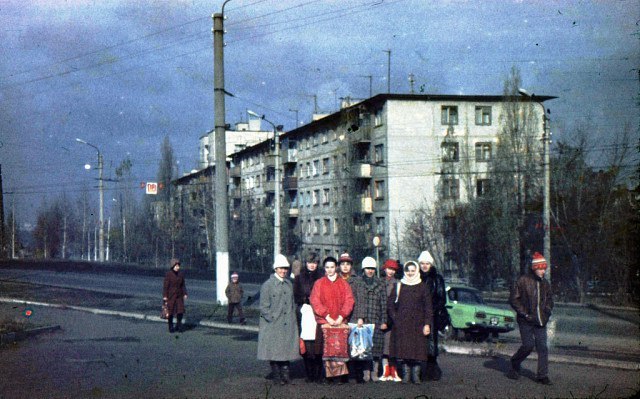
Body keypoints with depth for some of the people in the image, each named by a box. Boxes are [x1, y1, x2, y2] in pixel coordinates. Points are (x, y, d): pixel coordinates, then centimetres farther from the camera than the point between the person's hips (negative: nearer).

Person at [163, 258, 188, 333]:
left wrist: (185, 294, 6)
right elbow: (165, 285, -10)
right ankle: (171, 327, 17)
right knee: (170, 312, 4)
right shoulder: (168, 274, -10)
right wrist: (165, 296, -13)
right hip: (171, 296, -4)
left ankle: (179, 325, 14)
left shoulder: (181, 274, 6)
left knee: (180, 311, -2)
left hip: (179, 296, 4)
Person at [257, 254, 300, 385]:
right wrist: (272, 319, -12)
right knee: (274, 351, 0)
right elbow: (264, 306, -6)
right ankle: (277, 376, 9)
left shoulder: (289, 284, 14)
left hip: (288, 325, 5)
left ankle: (285, 375, 11)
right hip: (273, 325, -5)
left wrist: (293, 318, 11)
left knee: (286, 349, 5)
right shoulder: (267, 285, -4)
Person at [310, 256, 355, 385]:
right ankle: (328, 375, -5)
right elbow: (315, 302, 0)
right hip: (324, 321, -1)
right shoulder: (319, 284, 9)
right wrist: (327, 317, -9)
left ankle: (340, 374, -8)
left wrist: (341, 317, -8)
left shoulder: (344, 284, 14)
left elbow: (349, 301, 5)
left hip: (340, 321, 1)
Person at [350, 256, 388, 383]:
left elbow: (384, 304, 11)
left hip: (375, 321, 2)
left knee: (376, 345, -4)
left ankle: (374, 372, 4)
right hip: (360, 320, -2)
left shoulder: (380, 285, 14)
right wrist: (358, 317, -9)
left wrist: (384, 321, 3)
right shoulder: (356, 282, 8)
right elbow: (353, 301, 1)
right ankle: (365, 373, -1)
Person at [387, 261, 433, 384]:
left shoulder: (422, 287, 6)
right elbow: (390, 304, 9)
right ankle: (406, 374, 4)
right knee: (403, 349, -3)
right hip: (402, 324, 1)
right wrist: (395, 318, -2)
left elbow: (428, 306, 3)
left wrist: (427, 324, -5)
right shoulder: (399, 286, 8)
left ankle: (416, 375, 3)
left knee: (418, 349, -4)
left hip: (417, 323, -1)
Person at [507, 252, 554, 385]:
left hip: (540, 321, 5)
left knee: (542, 347, -1)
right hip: (526, 320, -5)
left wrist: (548, 309, 7)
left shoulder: (545, 283, 11)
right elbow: (513, 299, -7)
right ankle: (515, 363, 19)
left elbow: (549, 299, 27)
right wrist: (524, 314, -11)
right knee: (528, 345, -8)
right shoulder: (523, 281, -8)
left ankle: (542, 375, 4)